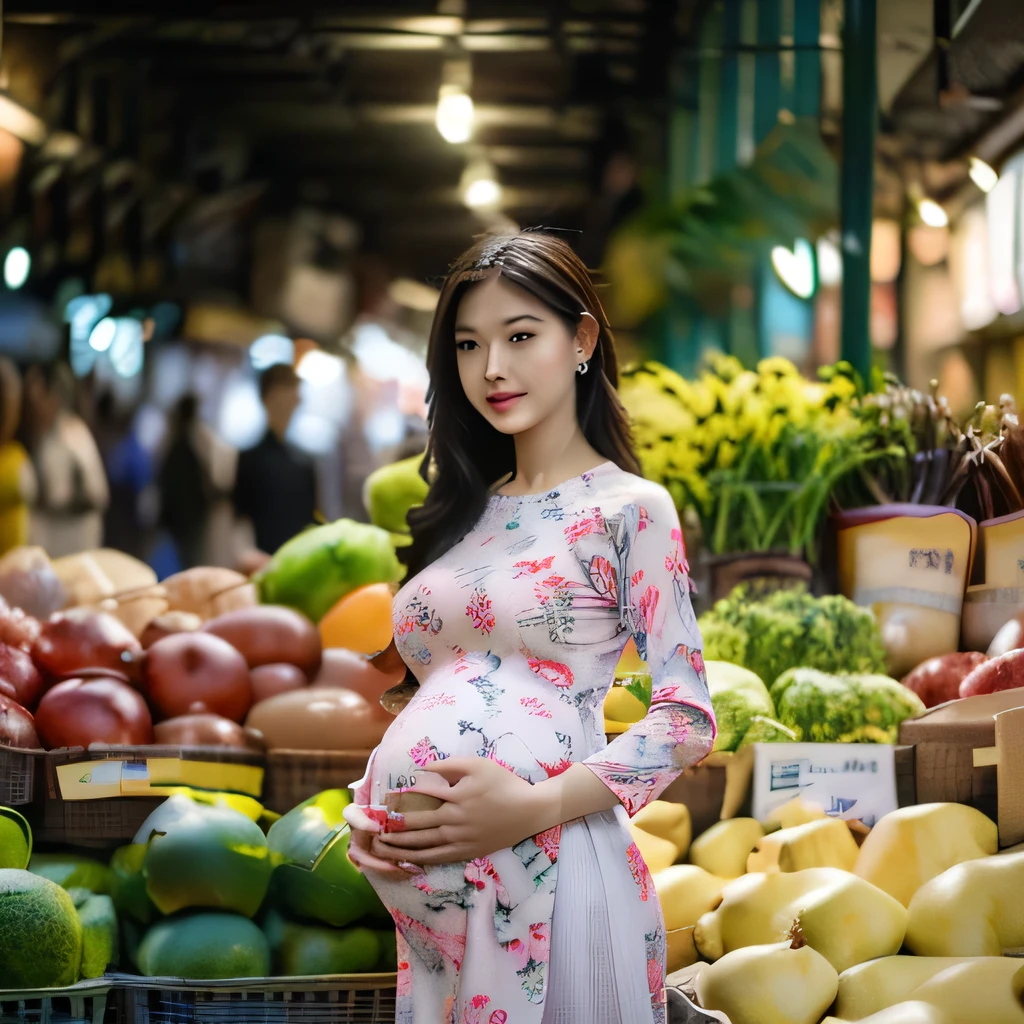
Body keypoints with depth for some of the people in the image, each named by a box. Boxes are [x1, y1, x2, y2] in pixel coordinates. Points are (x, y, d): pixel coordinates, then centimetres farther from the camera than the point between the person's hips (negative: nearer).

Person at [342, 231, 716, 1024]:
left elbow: (687, 718, -7)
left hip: (541, 866, -6)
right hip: (418, 881, 6)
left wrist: (537, 804, -18)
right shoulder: (464, 514, 17)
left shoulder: (630, 509, -1)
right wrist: (366, 806, 2)